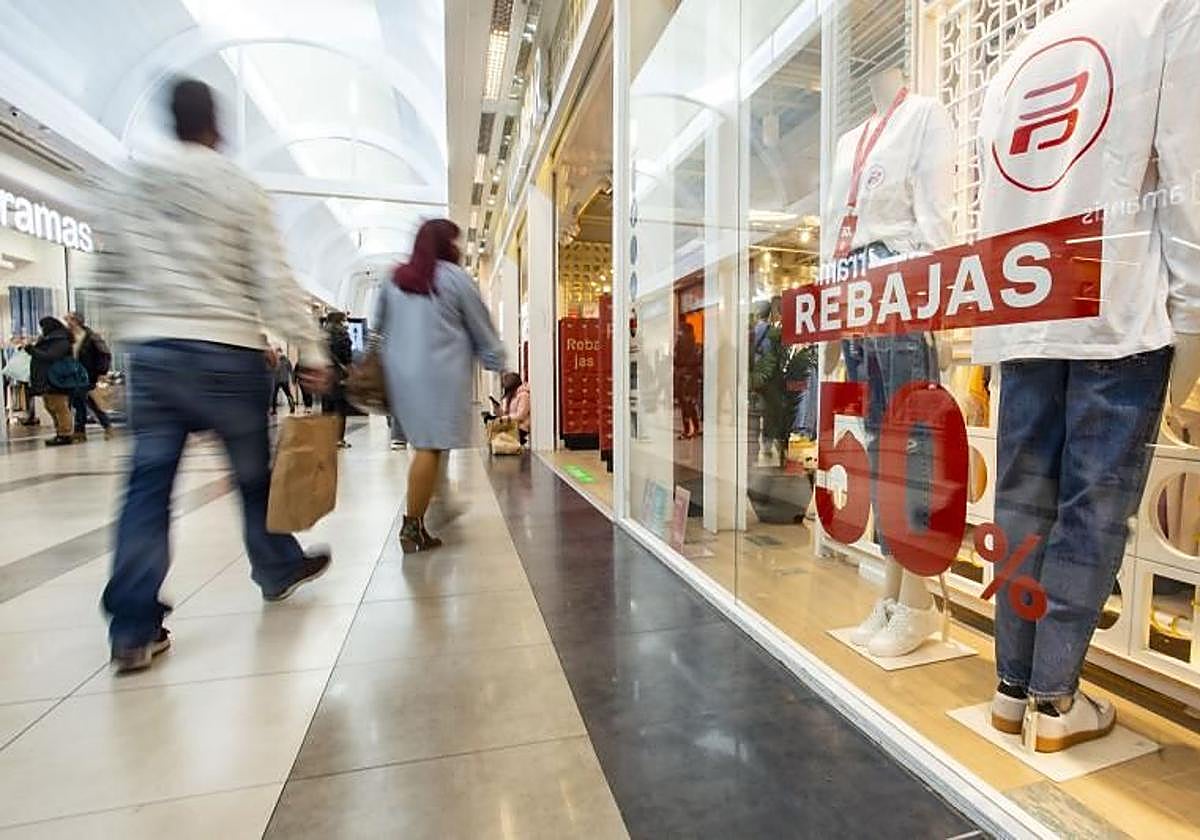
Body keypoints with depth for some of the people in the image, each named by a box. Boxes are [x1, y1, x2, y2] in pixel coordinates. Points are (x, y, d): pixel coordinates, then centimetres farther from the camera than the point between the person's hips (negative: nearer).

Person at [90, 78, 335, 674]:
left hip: (151, 352, 4)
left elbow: (109, 277, 12)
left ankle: (134, 628, 5)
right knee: (254, 472, 11)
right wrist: (312, 350, -7)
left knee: (147, 481, 4)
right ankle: (279, 569, 30)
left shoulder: (130, 186, 10)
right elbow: (274, 281, -9)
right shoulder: (240, 188, -1)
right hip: (226, 351, -3)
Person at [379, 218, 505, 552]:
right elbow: (481, 327, 4)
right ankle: (412, 526, -1)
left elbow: (382, 328, 20)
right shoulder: (455, 277, -2)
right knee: (431, 447, -4)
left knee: (425, 444, 11)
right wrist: (497, 361, 16)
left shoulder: (395, 280, 14)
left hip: (400, 371, 6)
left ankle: (416, 524, 15)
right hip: (440, 372, -6)